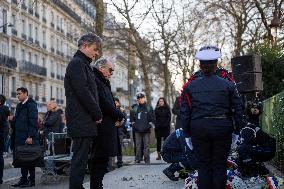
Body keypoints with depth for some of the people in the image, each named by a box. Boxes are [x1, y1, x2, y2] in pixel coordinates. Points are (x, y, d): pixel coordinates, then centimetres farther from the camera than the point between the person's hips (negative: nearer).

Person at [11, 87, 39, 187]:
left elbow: (33, 122, -14)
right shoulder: (19, 105, 18)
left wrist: (30, 137, -19)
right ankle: (23, 179, 14)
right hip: (20, 137, 8)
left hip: (28, 138, -8)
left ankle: (31, 180, 3)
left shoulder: (31, 104, -8)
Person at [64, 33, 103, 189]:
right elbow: (83, 92, -18)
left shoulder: (84, 64, 23)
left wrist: (96, 114, 13)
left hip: (85, 121, 10)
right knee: (80, 158, -9)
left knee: (81, 157, 12)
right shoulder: (77, 63, -9)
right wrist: (98, 114, -10)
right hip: (81, 121, -10)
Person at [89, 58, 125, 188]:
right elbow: (104, 104, -18)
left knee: (102, 159, 10)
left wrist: (118, 117, 1)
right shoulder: (95, 81, -10)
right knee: (99, 159, -9)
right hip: (101, 128, -10)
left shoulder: (104, 83, 23)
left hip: (107, 128, 10)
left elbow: (110, 104, 21)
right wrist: (120, 116, -7)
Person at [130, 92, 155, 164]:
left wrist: (149, 125, -7)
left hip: (146, 131, -2)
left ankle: (147, 160, 0)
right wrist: (134, 125, 3)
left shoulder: (149, 108, 5)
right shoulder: (135, 108, 11)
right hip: (137, 131, 2)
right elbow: (132, 118, 17)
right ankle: (138, 159, 8)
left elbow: (152, 119, 4)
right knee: (138, 145, 4)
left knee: (146, 145, -2)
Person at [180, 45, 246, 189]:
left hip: (199, 128, 1)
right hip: (222, 127, 0)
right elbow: (237, 109, 2)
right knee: (219, 165, 7)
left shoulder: (190, 86, 2)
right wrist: (239, 128, 8)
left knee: (203, 166, 8)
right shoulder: (228, 85, 1)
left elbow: (184, 111, 3)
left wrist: (187, 131, 9)